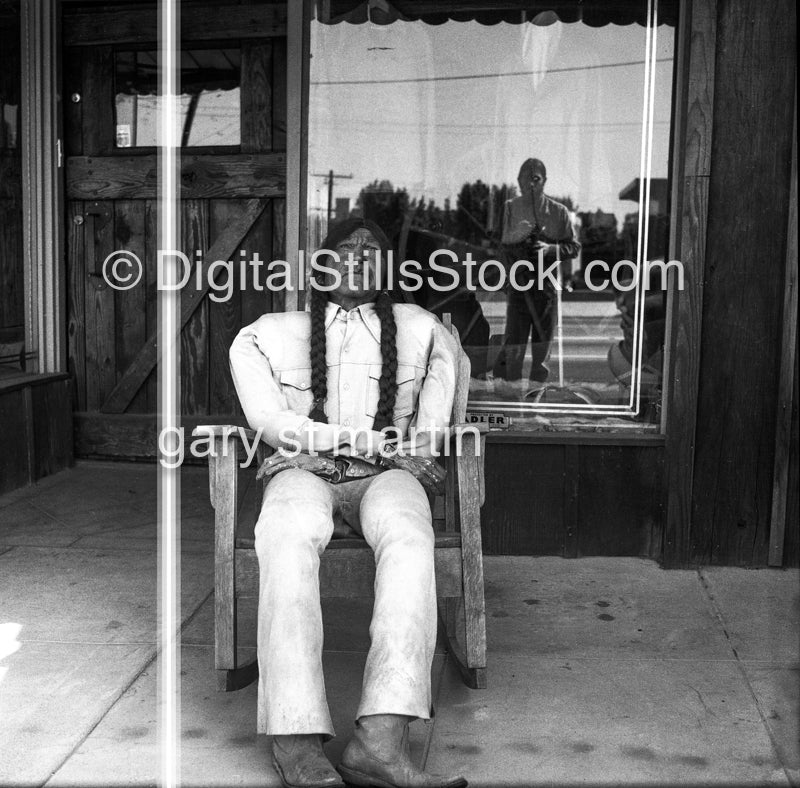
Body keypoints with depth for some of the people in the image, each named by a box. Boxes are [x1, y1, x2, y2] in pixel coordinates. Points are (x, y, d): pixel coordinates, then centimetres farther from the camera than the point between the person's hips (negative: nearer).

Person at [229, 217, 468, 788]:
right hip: (303, 472, 0)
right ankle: (296, 740, -48)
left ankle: (382, 740, -50)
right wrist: (372, 441, -8)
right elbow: (271, 423, 1)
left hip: (387, 475, 1)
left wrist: (419, 451, -4)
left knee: (409, 540, -37)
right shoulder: (269, 335, 15)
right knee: (290, 539, -39)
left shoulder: (418, 329, 22)